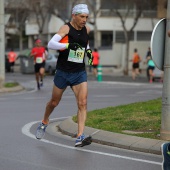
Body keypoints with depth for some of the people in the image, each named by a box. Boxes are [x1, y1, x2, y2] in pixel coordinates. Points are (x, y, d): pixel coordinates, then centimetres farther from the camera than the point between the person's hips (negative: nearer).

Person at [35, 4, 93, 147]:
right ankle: (44, 122, 43)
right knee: (54, 102, 15)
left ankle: (80, 136, -18)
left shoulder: (86, 30, 4)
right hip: (63, 72, -3)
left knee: (82, 103, -14)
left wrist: (88, 51, 10)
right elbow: (51, 44, -28)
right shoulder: (66, 28, -14)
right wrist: (68, 45, -36)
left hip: (80, 73, 3)